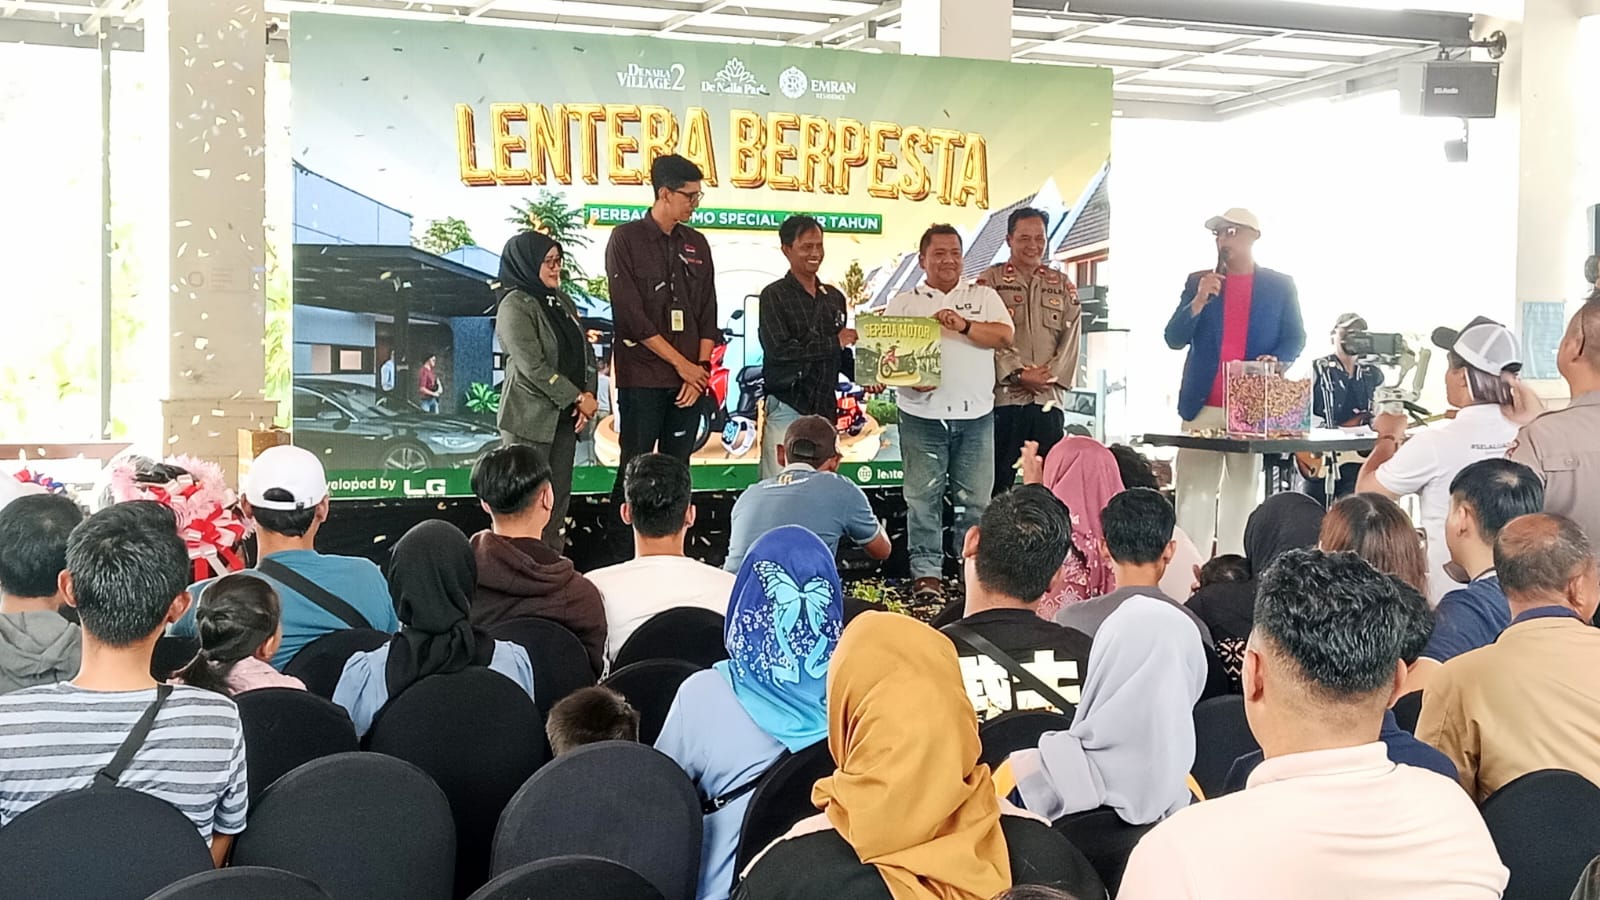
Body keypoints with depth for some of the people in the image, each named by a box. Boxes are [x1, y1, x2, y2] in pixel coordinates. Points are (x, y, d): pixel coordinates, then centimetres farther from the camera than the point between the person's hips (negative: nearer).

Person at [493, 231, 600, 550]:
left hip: (564, 415, 7)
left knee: (559, 495, 8)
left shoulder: (561, 300, 13)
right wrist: (577, 398, -14)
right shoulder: (515, 305, -10)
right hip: (530, 418, -7)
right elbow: (533, 365, -17)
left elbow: (584, 351, 12)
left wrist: (589, 395, -4)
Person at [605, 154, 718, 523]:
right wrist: (681, 364, -10)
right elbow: (631, 315, -11)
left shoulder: (696, 244, 12)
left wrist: (702, 367, -3)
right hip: (642, 378, -5)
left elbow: (708, 314, 11)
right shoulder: (626, 238, -4)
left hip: (689, 380, 5)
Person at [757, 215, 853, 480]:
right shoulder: (774, 296, -2)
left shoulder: (834, 297, 15)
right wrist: (834, 342, -12)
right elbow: (778, 350, -15)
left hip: (825, 408, 6)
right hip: (787, 408, -5)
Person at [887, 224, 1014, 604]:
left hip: (976, 415, 1)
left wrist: (964, 325, -15)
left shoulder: (983, 297, 12)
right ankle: (926, 571, 6)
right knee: (923, 496, 0)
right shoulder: (903, 303, 10)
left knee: (976, 497, 3)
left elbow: (1004, 335, -2)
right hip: (923, 415, -1)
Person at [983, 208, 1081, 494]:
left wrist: (1050, 376, -6)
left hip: (1049, 398, 3)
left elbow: (1071, 336, 7)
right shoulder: (990, 280, 4)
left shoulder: (1063, 285, 15)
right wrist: (1018, 374, -14)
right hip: (1003, 396, -3)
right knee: (997, 480, -2)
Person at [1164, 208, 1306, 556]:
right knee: (1194, 495, -4)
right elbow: (1174, 339, 6)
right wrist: (1198, 301, -10)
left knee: (1241, 495, 3)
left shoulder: (1280, 286, 9)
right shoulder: (1199, 282, 12)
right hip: (1203, 406, 1)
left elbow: (1295, 338, 8)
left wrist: (1277, 360, -14)